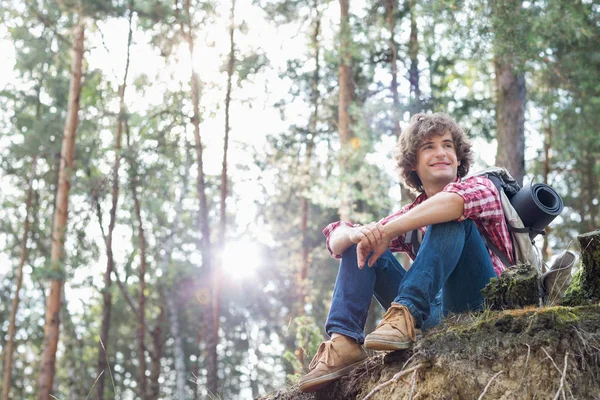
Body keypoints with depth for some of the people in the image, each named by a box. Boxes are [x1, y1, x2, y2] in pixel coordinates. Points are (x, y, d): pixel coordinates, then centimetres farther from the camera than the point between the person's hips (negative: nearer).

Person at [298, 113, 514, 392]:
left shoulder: (481, 187, 4)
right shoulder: (412, 216, 17)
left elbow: (459, 199, -24)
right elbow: (336, 240, 10)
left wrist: (386, 232, -22)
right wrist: (355, 235, -15)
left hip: (482, 303, -5)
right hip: (436, 313, 5)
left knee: (450, 217, -22)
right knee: (359, 246, 3)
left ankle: (406, 312, -35)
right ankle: (343, 342, -17)